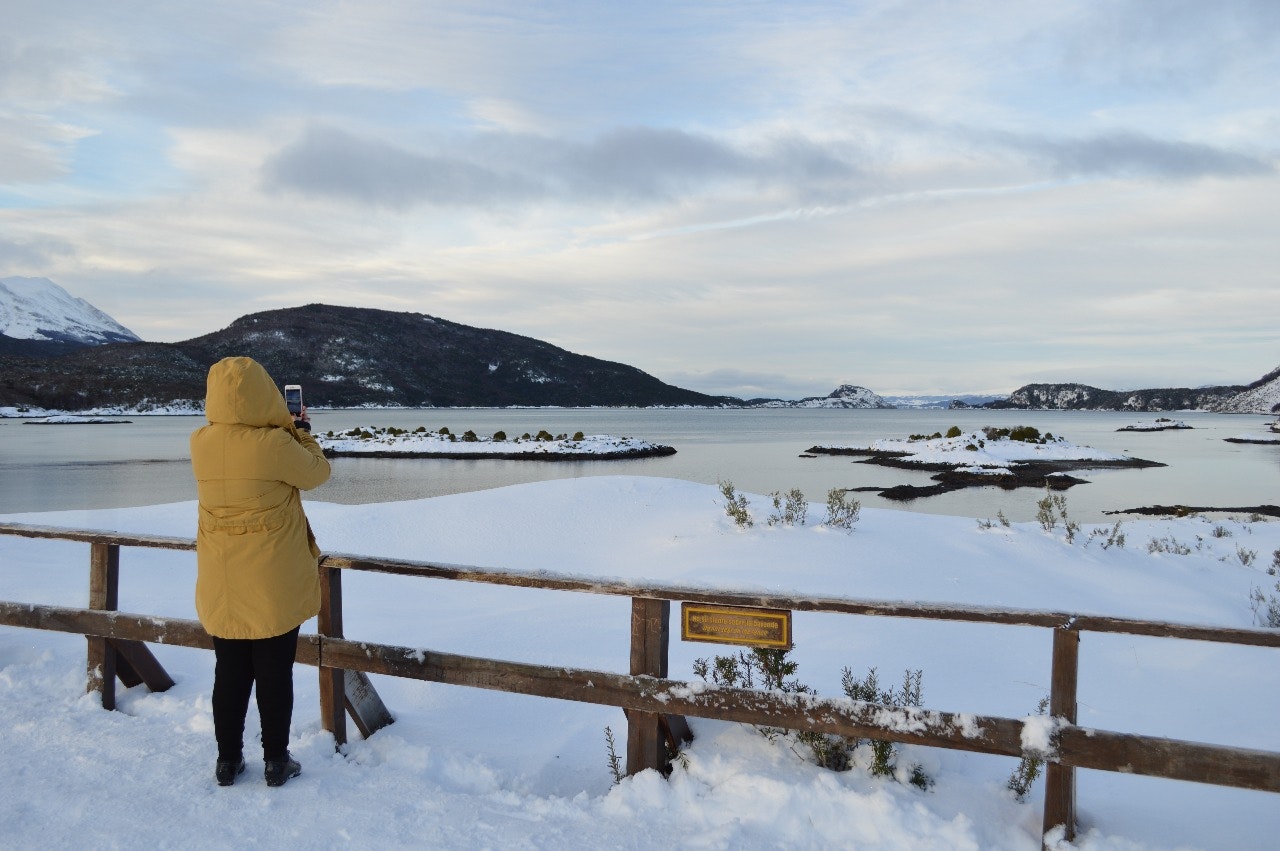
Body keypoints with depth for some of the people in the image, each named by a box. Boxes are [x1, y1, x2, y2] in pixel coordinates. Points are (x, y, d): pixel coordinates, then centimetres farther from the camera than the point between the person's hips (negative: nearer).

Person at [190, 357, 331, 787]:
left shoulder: (200, 443, -5)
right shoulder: (276, 445, -20)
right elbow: (317, 473, -3)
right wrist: (301, 432, 11)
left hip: (222, 586, 4)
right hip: (274, 584, -4)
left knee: (229, 673, 16)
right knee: (275, 673, 8)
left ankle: (228, 759, 26)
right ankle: (276, 760, 17)